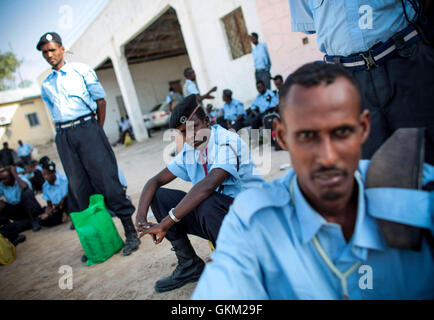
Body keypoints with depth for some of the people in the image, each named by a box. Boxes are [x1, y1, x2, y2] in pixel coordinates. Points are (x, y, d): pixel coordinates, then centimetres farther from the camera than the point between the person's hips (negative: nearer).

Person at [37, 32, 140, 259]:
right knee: (79, 187, 3)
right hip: (64, 137, 4)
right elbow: (55, 115, 20)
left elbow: (100, 99, 5)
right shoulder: (46, 86, 18)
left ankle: (130, 232, -1)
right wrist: (63, 134, 7)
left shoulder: (81, 70, 6)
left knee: (106, 178, -8)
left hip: (86, 128, -4)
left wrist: (96, 131, 3)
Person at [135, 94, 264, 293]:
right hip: (215, 215, 7)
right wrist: (140, 218, -12)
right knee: (159, 196, -3)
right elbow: (156, 181, 7)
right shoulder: (188, 152, 4)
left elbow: (209, 184, -34)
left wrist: (166, 223, -33)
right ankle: (189, 265, 3)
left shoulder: (228, 142, -19)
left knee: (208, 204, -38)